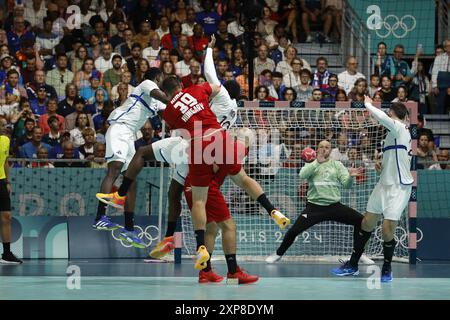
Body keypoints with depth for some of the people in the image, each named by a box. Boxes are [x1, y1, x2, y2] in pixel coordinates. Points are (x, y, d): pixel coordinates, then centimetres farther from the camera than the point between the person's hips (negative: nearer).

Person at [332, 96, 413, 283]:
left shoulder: (400, 128, -13)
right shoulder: (396, 131, 12)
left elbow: (382, 118, -31)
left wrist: (368, 104, -16)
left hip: (399, 187, -9)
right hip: (384, 184, 9)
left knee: (388, 228, -10)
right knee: (367, 223, 10)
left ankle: (387, 269, 11)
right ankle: (352, 265, 20)